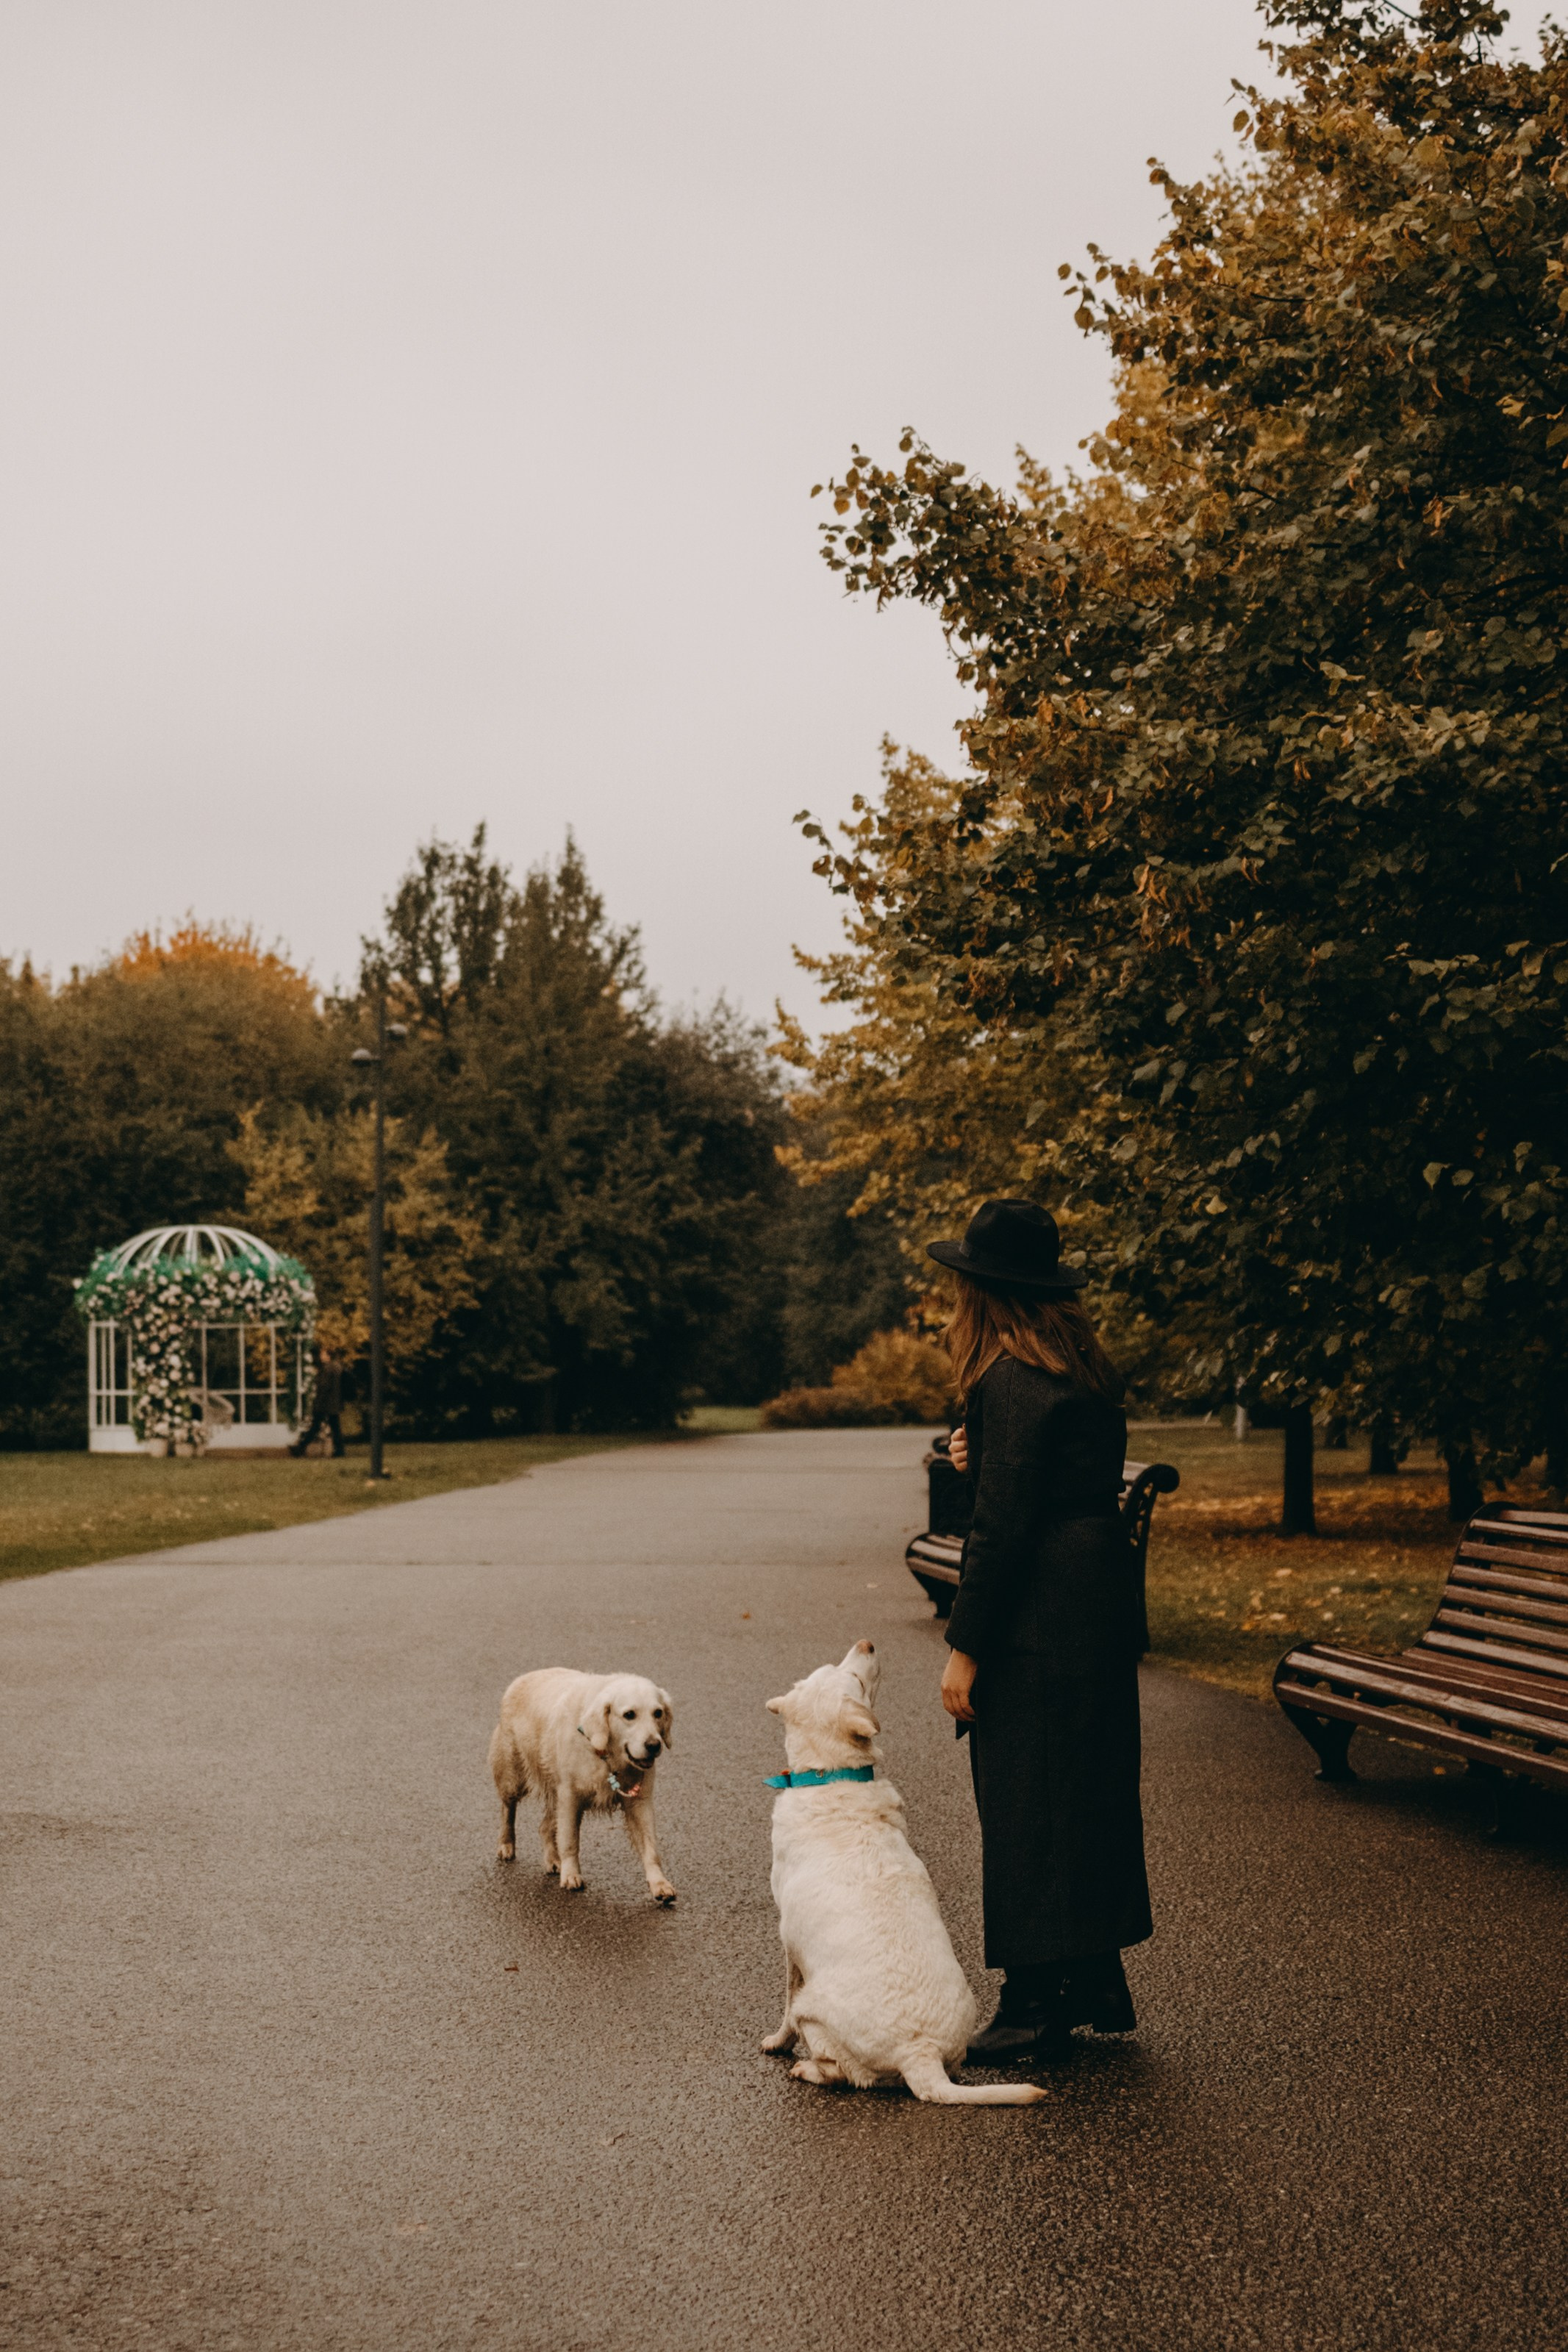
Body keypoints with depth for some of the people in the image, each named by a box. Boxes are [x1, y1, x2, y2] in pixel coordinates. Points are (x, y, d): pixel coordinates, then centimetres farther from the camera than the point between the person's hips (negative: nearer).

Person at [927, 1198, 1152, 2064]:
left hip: (1037, 1615, -10)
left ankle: (1036, 2007, 4)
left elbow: (1003, 1524, -20)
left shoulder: (1011, 1382, -17)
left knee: (1026, 1804, -2)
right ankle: (1097, 1983, 26)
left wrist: (965, 1648, -15)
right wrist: (981, 1456, 5)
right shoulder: (1086, 1366, 11)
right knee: (1092, 1788, 16)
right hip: (1102, 1596, 10)